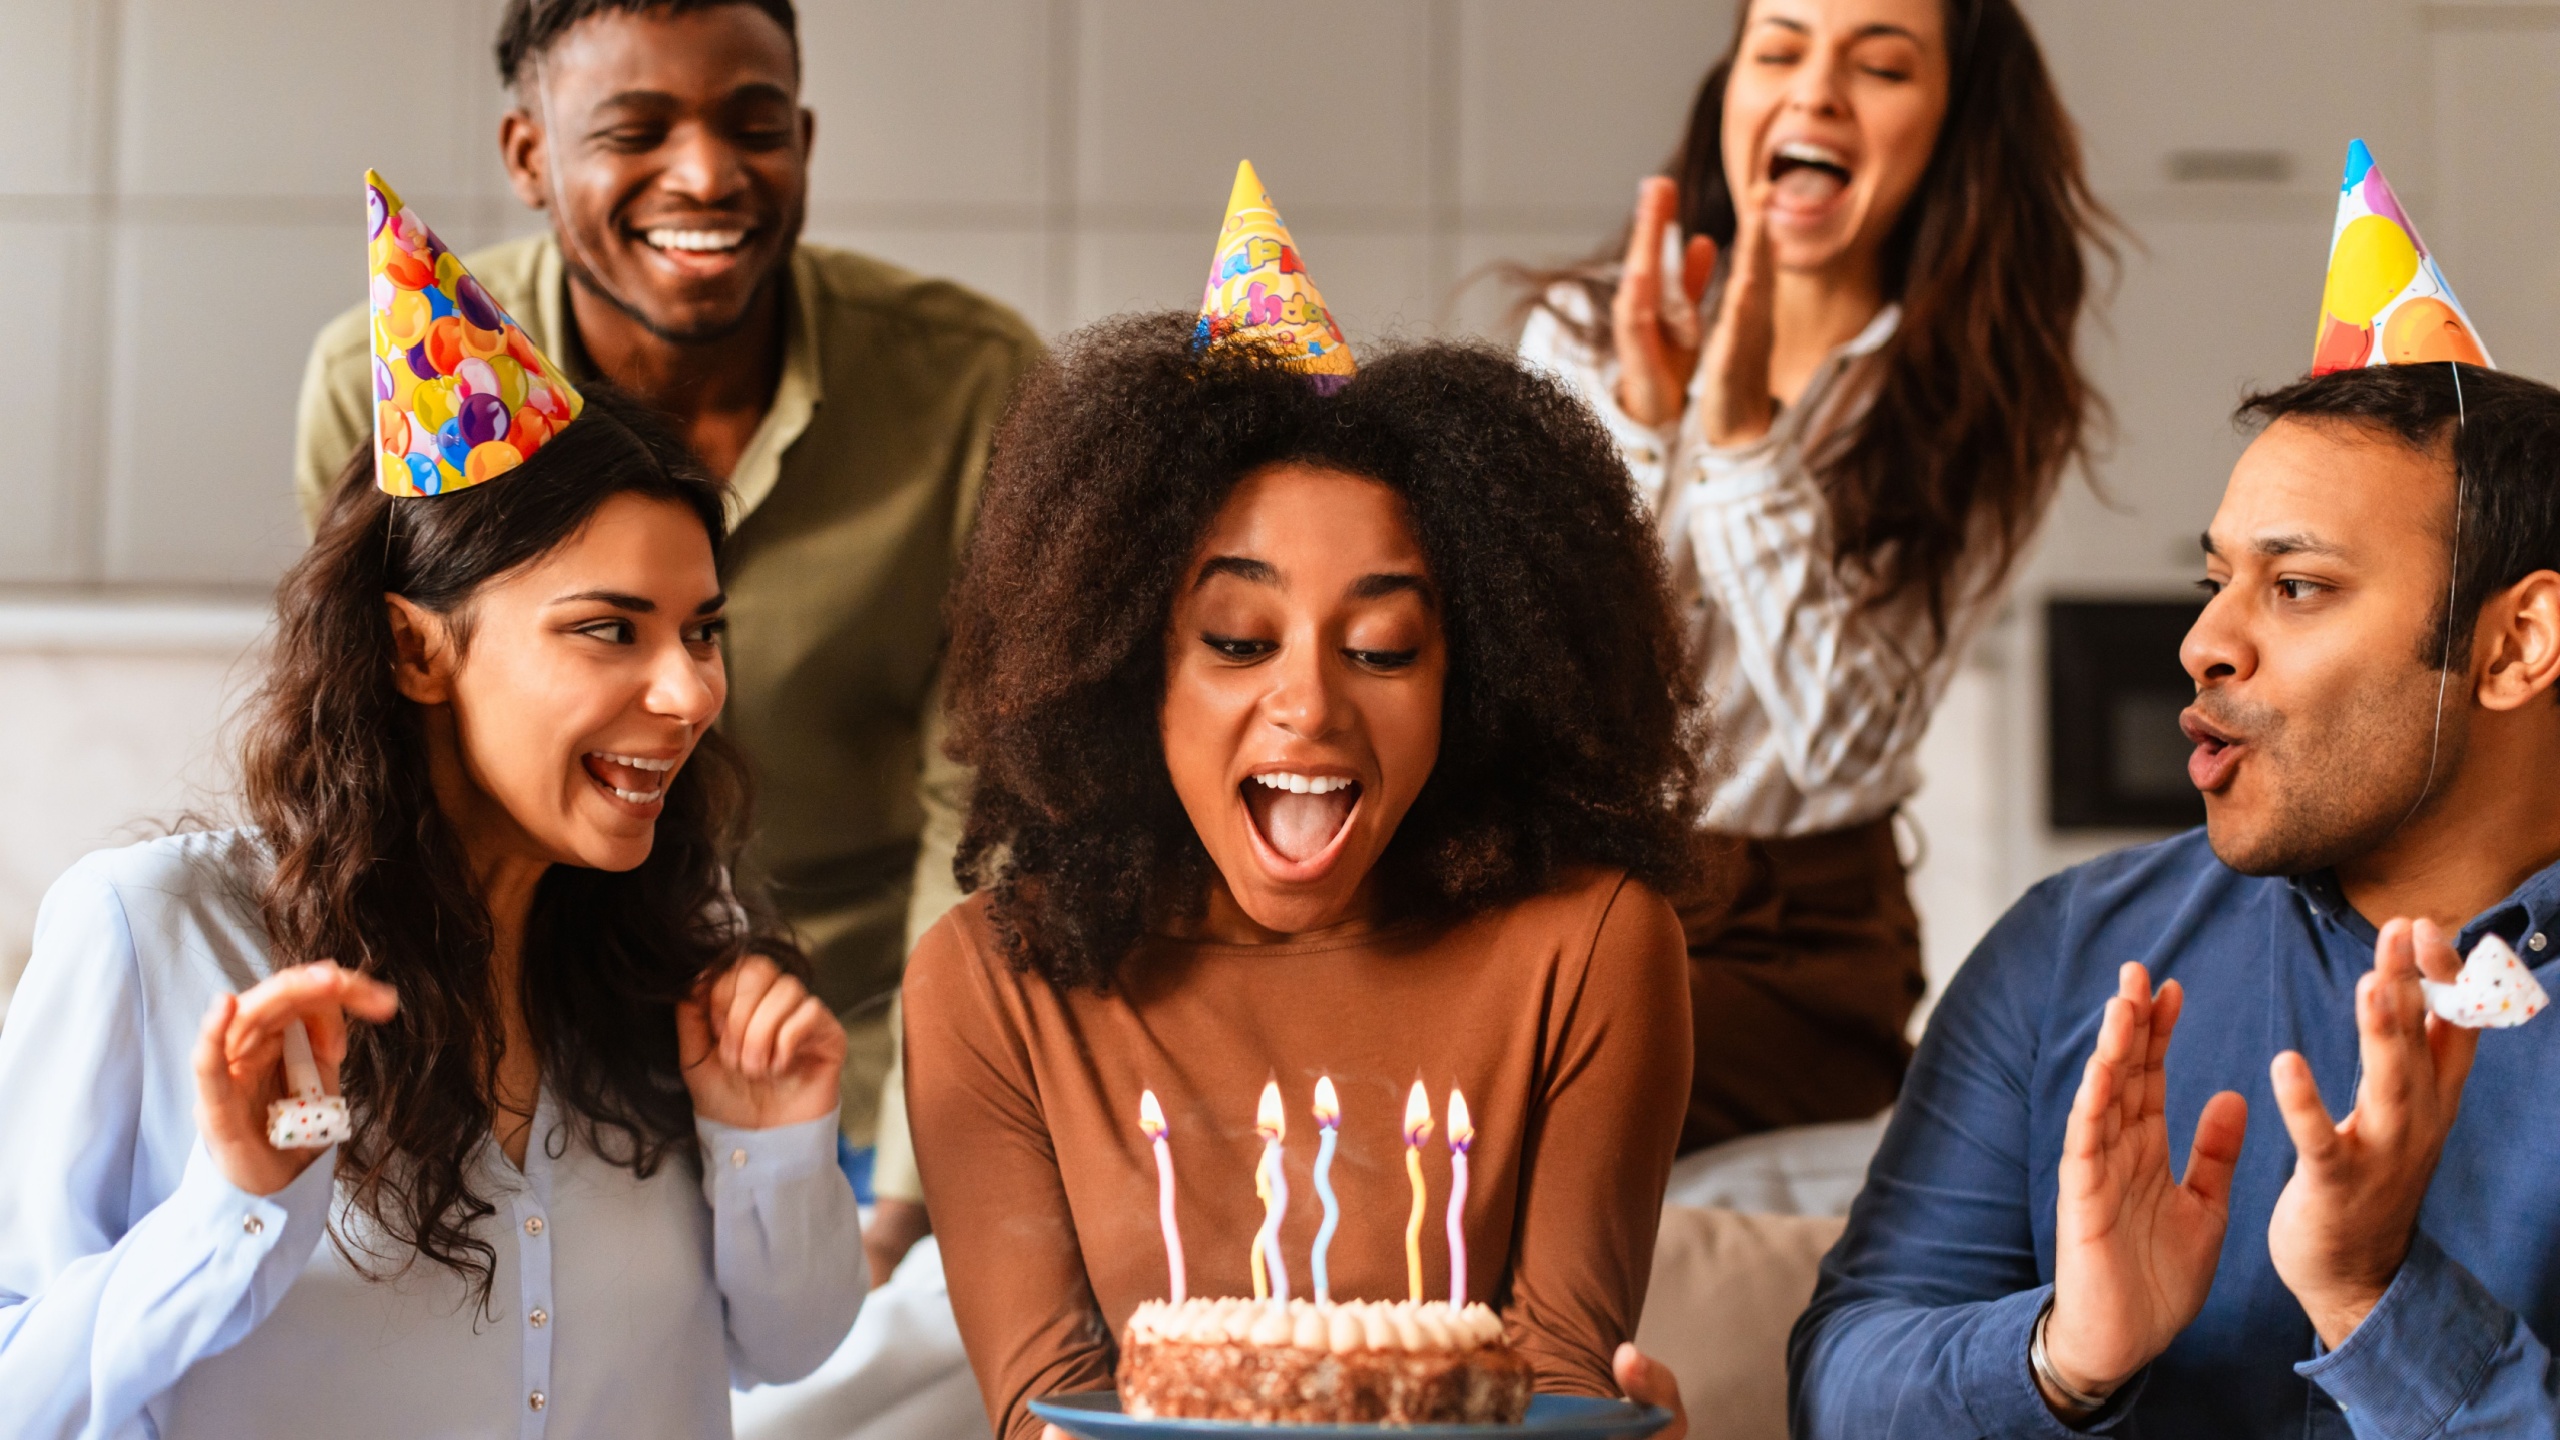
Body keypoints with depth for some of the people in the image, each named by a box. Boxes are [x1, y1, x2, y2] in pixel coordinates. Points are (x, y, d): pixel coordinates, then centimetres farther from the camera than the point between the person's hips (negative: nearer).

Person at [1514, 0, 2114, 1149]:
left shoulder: (1990, 414, -1)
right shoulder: (1582, 334, 4)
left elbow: (1845, 745, -13)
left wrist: (1743, 439, -20)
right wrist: (1637, 424, -17)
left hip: (1793, 935, -2)